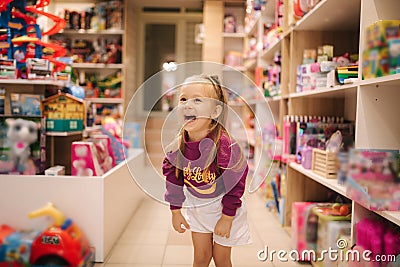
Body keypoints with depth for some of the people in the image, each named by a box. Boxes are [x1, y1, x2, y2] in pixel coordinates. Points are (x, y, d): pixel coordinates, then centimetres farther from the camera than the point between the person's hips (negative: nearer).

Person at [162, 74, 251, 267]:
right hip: (195, 206, 4)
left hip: (223, 206, -4)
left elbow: (235, 183, -21)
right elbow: (173, 178, 0)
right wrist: (175, 211, 4)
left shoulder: (224, 144, -30)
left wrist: (227, 218, -15)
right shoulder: (178, 145, -14)